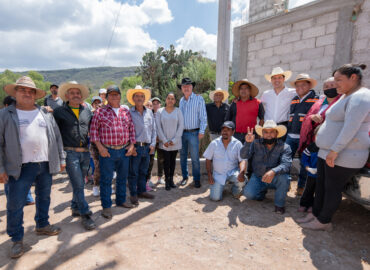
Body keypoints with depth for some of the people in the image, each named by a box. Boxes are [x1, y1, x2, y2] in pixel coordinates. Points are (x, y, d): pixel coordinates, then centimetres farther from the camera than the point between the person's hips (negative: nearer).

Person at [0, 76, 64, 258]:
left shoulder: (45, 114, 9)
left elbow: (56, 137, 11)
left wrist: (61, 159, 9)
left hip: (45, 165, 4)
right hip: (20, 168, -3)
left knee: (44, 197, 17)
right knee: (15, 204, 3)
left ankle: (42, 225, 38)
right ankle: (17, 239, 21)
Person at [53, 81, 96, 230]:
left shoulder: (87, 111, 11)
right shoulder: (59, 112, 1)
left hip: (85, 152, 4)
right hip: (70, 152, -4)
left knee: (80, 183, 16)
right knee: (78, 185, -4)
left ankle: (75, 208, 34)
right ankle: (85, 214, 6)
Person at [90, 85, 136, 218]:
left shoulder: (126, 111, 10)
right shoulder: (100, 111, -2)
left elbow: (131, 129, 13)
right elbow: (93, 130, -2)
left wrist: (131, 144, 4)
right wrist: (100, 147, -10)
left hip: (124, 150, 4)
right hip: (107, 151, -4)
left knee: (122, 177, 16)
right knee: (106, 179, 4)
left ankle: (121, 200, 34)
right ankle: (106, 206, 17)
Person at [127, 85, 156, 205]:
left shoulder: (149, 112, 11)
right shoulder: (129, 113, -4)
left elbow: (153, 130, 14)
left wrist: (152, 144, 6)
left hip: (147, 147, 5)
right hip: (135, 146, -4)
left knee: (143, 171, 15)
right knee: (133, 172, 4)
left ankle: (142, 191, 30)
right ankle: (133, 194, 17)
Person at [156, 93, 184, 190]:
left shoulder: (178, 111, 2)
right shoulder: (160, 111, 2)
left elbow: (181, 126, -2)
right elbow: (158, 127, -1)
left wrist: (174, 140, -8)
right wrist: (164, 140, -8)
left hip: (175, 142, 1)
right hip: (164, 142, -1)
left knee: (173, 160, 9)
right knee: (166, 161, 0)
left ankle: (171, 179, 21)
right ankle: (167, 180, 11)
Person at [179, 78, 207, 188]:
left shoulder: (199, 99, -2)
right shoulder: (181, 100, 13)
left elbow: (203, 117, -6)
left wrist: (201, 131, -12)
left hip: (193, 133, -5)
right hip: (182, 132, 5)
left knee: (195, 158, -2)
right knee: (182, 156, 10)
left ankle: (197, 179, 11)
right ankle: (185, 177, 25)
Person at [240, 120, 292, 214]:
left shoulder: (284, 147, -11)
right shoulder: (256, 143, -7)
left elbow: (286, 164, -25)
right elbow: (243, 156, -17)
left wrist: (273, 171, -46)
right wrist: (247, 143, -36)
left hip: (274, 179, -1)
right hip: (258, 178, 1)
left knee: (283, 177, -32)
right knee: (248, 193, -21)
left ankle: (279, 204, -6)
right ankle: (262, 191, 17)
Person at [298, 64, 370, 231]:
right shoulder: (346, 96, 17)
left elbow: (350, 129, -24)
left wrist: (334, 151, -25)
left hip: (344, 156, -10)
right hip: (328, 152, 10)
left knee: (332, 188, 2)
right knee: (320, 185, 14)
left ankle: (324, 222, 17)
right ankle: (315, 214, 27)